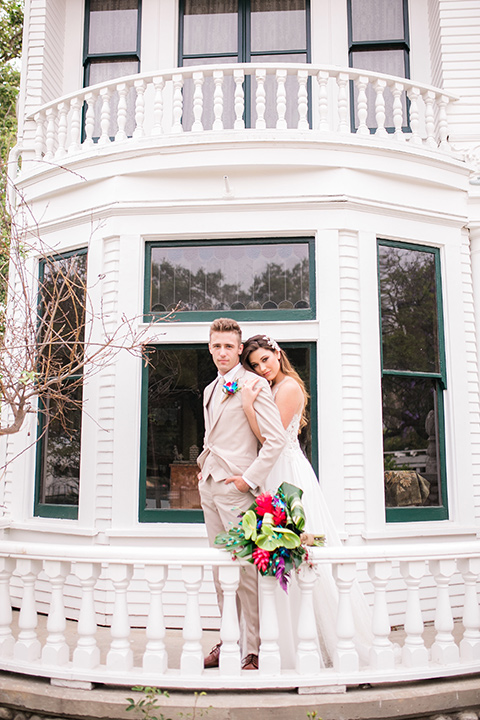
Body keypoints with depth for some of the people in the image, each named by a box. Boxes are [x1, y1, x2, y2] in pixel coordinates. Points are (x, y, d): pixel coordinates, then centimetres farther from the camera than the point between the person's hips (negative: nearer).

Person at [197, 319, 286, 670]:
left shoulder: (254, 385, -8)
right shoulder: (210, 390, 18)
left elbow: (276, 438, -15)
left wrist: (250, 480, -15)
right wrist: (204, 466, 15)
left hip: (236, 488, -8)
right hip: (209, 487, 8)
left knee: (246, 571, -3)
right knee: (220, 569, 13)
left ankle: (253, 651, 7)